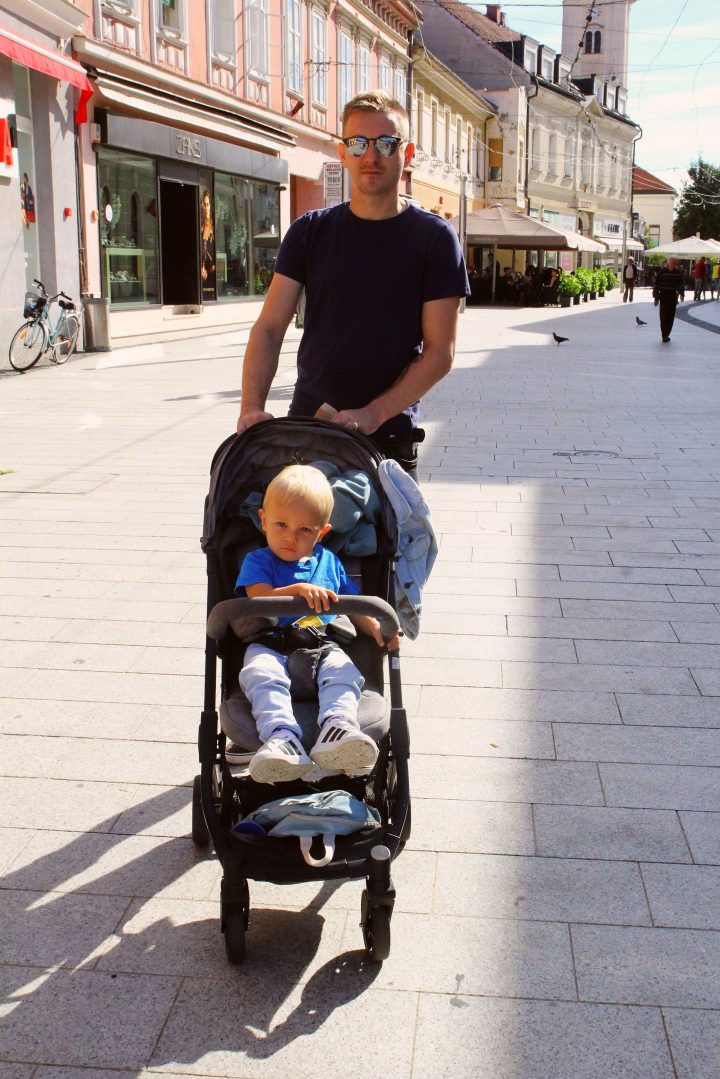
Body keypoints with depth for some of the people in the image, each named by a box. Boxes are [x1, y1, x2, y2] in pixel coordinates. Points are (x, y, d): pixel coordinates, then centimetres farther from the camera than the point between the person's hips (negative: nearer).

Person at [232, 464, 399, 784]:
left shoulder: (329, 561, 22)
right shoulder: (258, 561, 11)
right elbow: (260, 599, -8)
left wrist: (376, 627, 2)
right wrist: (299, 590, -25)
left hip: (324, 648, 2)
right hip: (270, 646, -2)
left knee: (344, 671, -31)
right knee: (261, 674, -36)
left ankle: (337, 728, -54)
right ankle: (281, 737, -54)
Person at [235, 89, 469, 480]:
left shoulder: (434, 238, -1)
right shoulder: (310, 231, 7)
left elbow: (440, 351, -5)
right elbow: (269, 328, 2)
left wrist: (373, 415, -17)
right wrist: (252, 405, -15)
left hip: (390, 437, -2)